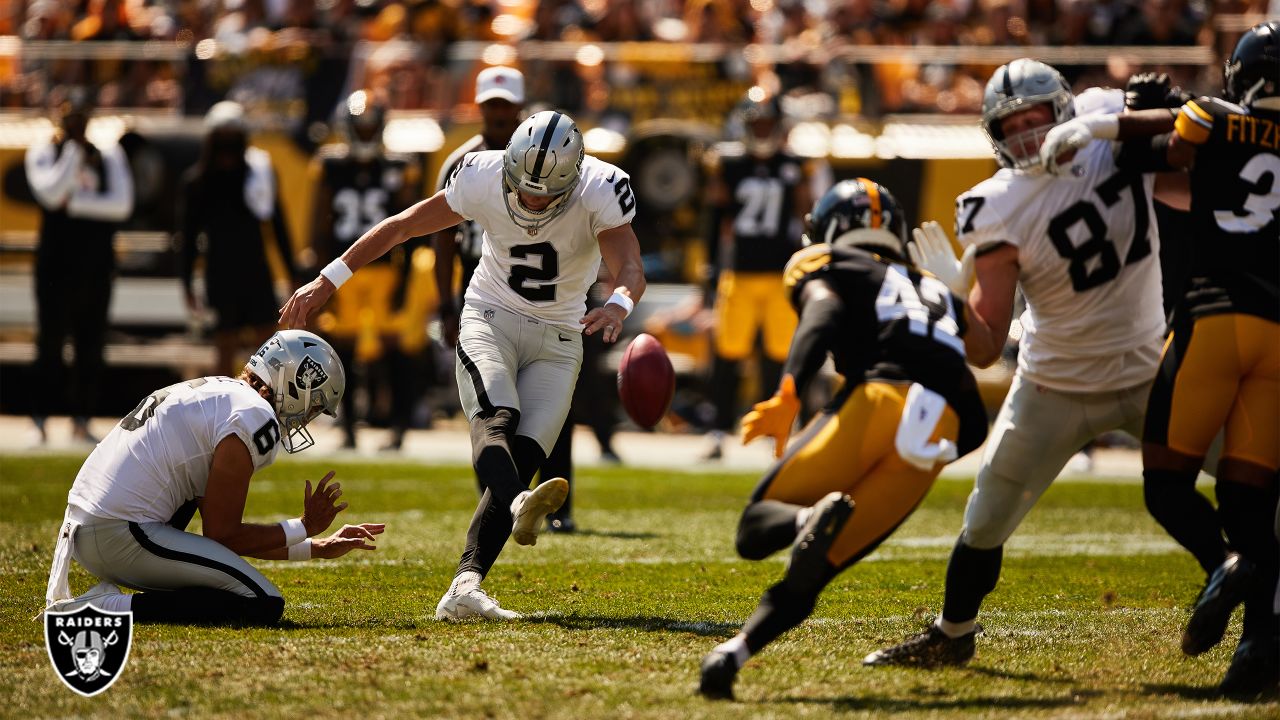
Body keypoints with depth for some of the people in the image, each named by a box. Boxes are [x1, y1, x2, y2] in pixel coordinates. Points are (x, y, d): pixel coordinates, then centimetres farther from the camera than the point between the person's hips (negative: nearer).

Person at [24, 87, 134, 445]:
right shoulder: (42, 153, 2)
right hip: (55, 263, -2)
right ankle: (40, 419, 0)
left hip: (97, 264, 2)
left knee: (91, 346, 3)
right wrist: (74, 148, -12)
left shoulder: (108, 153, 7)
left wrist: (75, 202, -12)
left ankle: (81, 421, 8)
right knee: (50, 343, -4)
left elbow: (122, 203, -5)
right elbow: (50, 193, -17)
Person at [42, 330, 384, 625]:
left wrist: (318, 549, 29)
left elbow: (224, 530, 27)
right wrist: (305, 528, 7)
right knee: (265, 605, -9)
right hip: (121, 537, -10)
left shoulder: (207, 393, 23)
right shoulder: (255, 417, -7)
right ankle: (116, 607, -16)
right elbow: (222, 536, -6)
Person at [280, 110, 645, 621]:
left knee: (521, 460, -16)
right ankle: (519, 505, -63)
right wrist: (328, 281, -3)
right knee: (497, 417, -31)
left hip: (557, 339, 1)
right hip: (490, 322, -1)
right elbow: (402, 227, -4)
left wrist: (618, 306, -55)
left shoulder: (601, 192, -19)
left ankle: (464, 588, -24)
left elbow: (630, 268, -30)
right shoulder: (482, 179, -16)